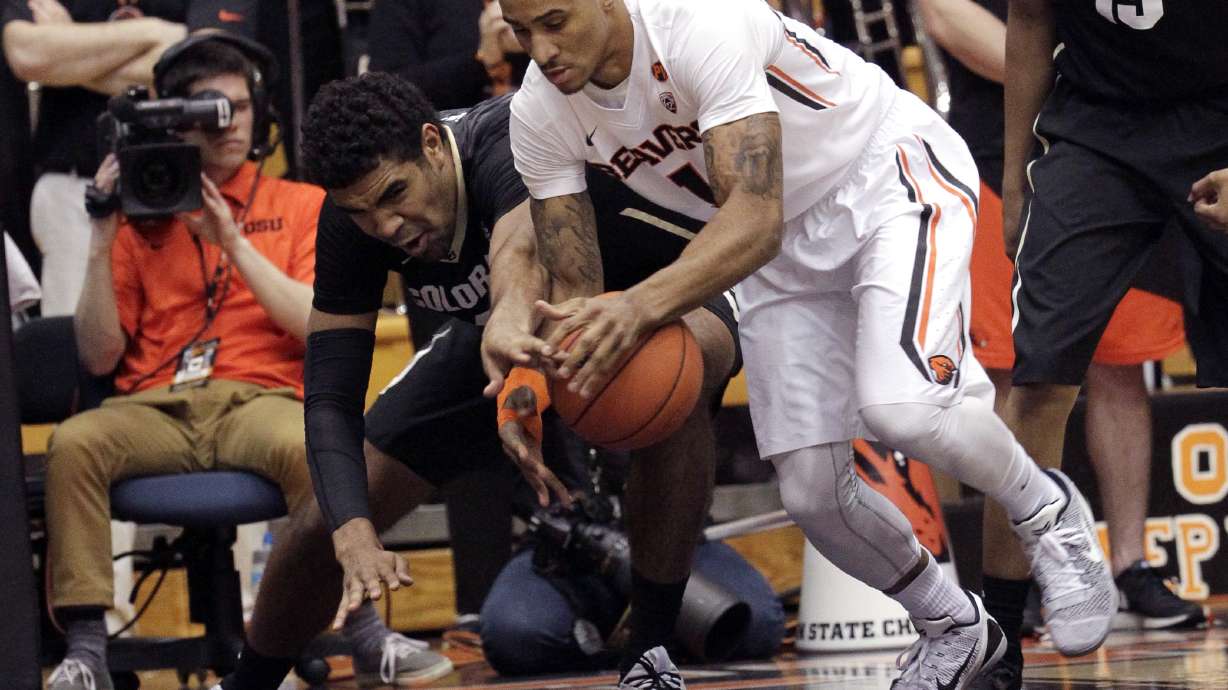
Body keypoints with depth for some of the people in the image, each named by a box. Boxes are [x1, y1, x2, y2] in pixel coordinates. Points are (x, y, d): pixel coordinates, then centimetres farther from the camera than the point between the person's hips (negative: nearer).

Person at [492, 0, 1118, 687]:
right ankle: (953, 629, 27)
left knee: (904, 409, -31)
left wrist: (641, 305, -55)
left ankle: (1047, 510, 1)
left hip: (890, 174, -7)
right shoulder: (540, 115, -12)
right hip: (786, 249, 7)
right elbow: (575, 291, -7)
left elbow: (755, 219, -40)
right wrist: (538, 369, -29)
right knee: (812, 492, -1)